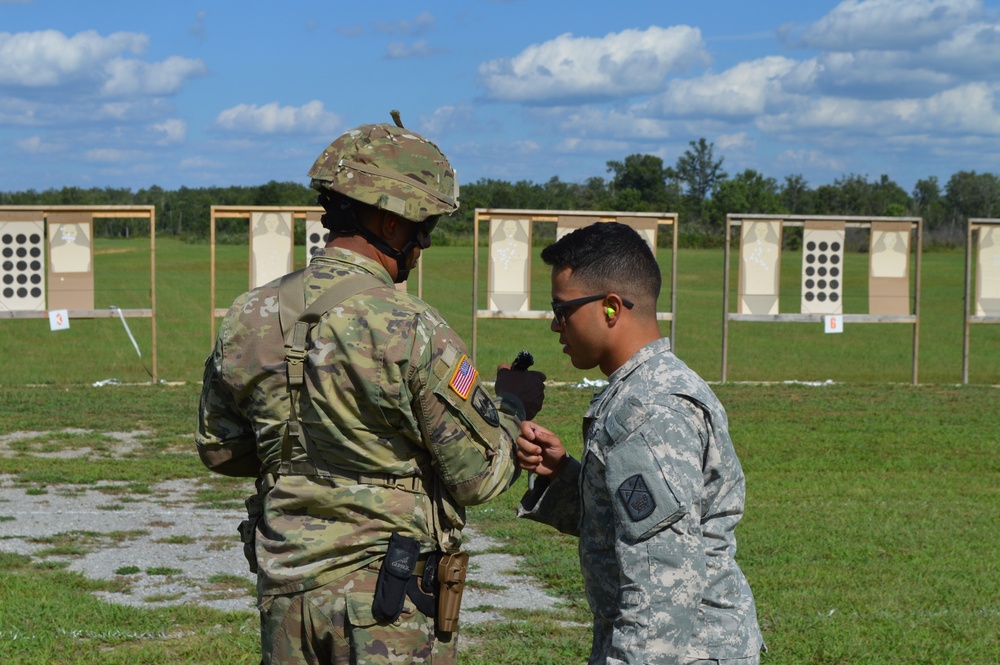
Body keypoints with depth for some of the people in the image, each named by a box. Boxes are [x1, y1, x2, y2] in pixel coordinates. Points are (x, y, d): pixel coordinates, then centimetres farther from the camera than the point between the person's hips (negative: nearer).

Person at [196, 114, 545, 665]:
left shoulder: (250, 317, 0)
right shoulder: (412, 331, -17)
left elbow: (219, 449, 12)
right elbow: (479, 476, -11)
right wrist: (510, 403, 7)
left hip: (287, 588, 5)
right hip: (391, 603, -5)